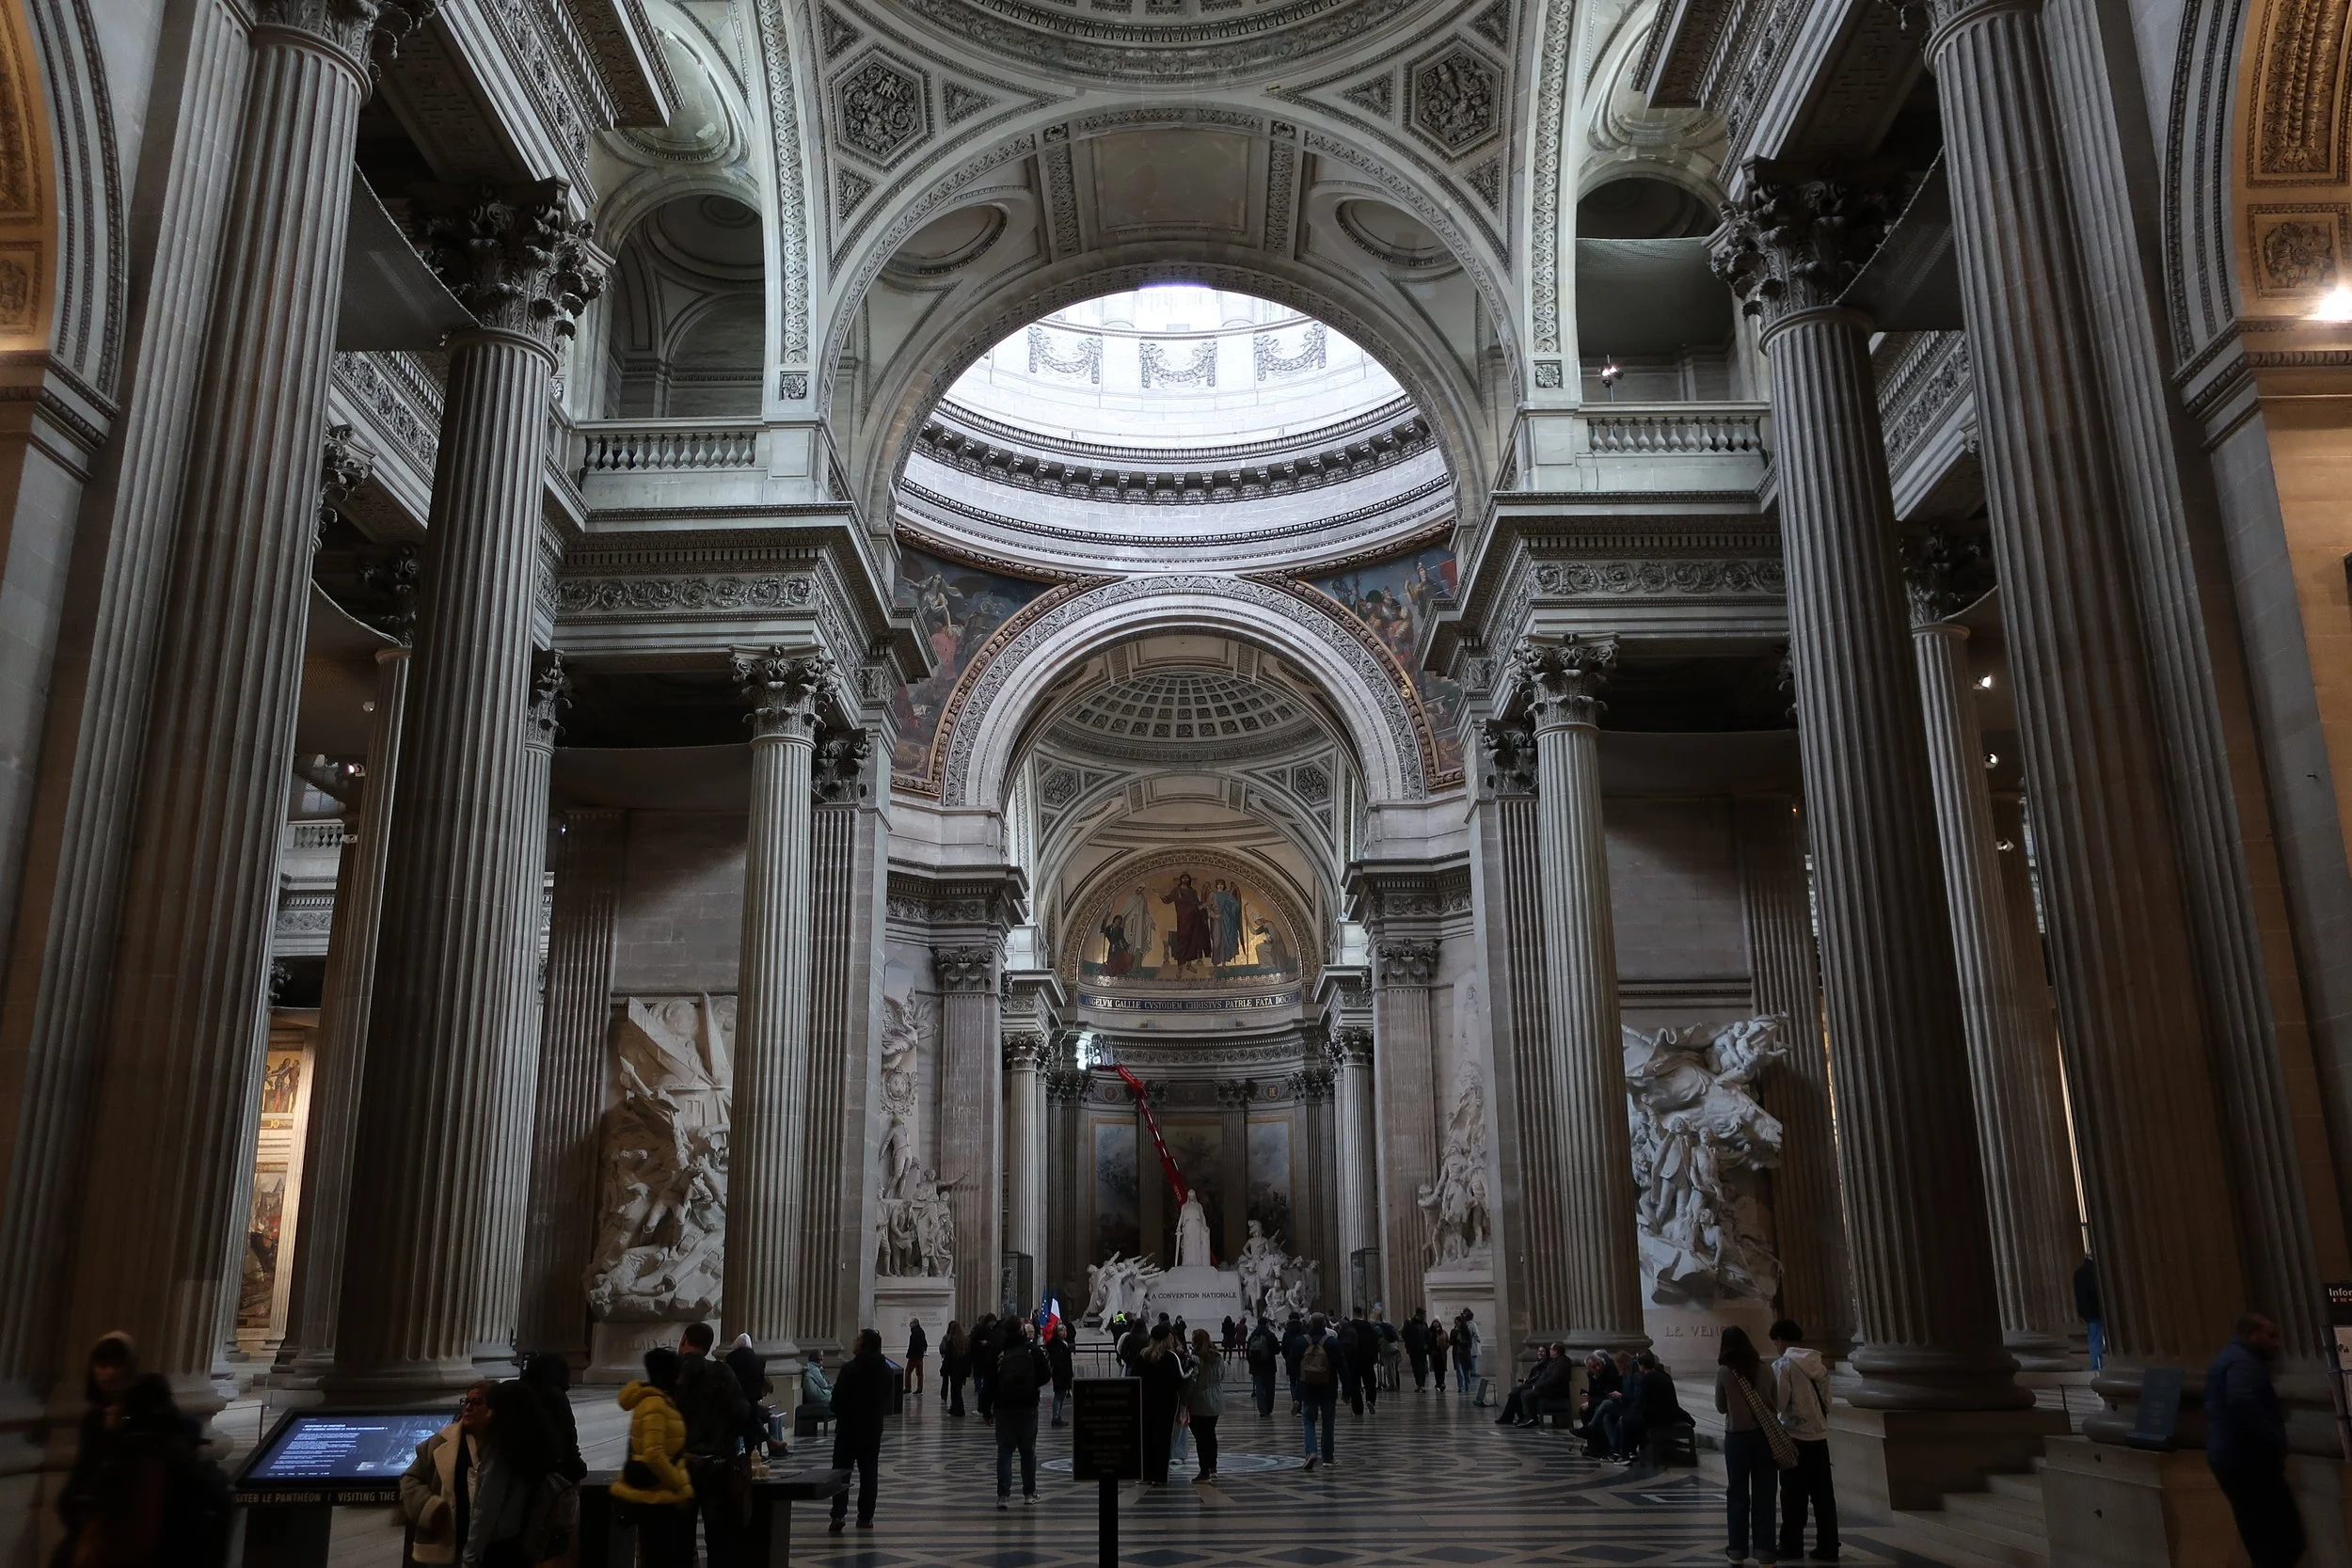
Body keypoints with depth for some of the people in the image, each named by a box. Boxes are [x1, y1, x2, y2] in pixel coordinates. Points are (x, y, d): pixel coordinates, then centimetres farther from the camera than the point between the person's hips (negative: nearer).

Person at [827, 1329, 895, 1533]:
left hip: (849, 1426, -4)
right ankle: (866, 1516, 10)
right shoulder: (887, 1371, 0)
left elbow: (837, 1399, -12)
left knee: (841, 1471, 3)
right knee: (869, 1473, 10)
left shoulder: (850, 1369, -17)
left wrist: (839, 1415, 7)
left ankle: (838, 1514, -8)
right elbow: (889, 1399, 6)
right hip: (873, 1427, 4)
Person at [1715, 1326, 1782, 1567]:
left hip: (1737, 1437, -1)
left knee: (1737, 1493, 10)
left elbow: (1720, 1407, 2)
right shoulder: (1765, 1369, -3)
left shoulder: (1724, 1372, -8)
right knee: (1764, 1494, 6)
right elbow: (1776, 1403, 8)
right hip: (1765, 1436, 2)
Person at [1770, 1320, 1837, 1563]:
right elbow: (1826, 1400, 9)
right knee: (1823, 1495, 9)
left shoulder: (1783, 1365, -11)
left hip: (1795, 1437, -6)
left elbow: (1779, 1402, -15)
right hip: (1819, 1436, 6)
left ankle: (1792, 1546, 10)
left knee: (1793, 1495, 4)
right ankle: (1827, 1547, 11)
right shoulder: (1819, 1363, 7)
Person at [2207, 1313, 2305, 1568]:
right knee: (2286, 1538, -7)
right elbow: (2241, 1401, -34)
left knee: (2260, 1535, 16)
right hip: (2248, 1460, -11)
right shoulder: (2243, 1362, -15)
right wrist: (2273, 1441, -24)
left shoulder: (2231, 1358, 20)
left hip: (2230, 1458, 11)